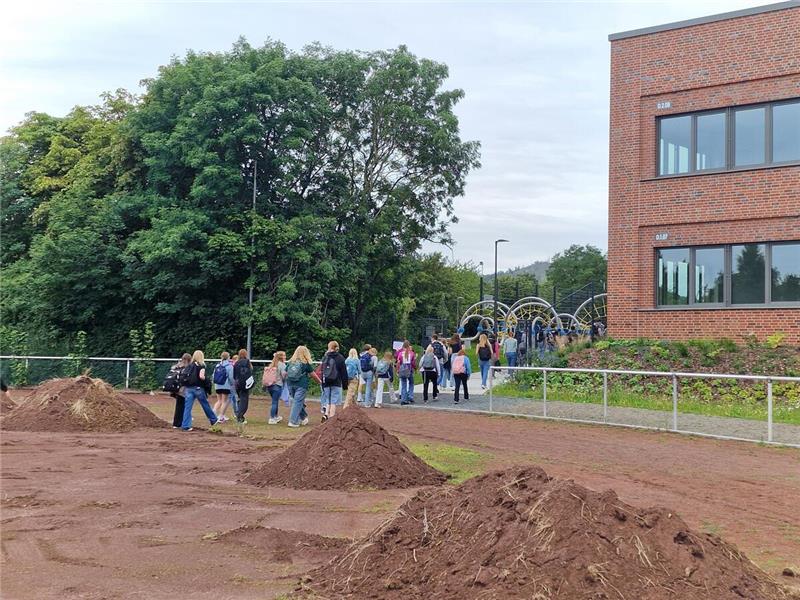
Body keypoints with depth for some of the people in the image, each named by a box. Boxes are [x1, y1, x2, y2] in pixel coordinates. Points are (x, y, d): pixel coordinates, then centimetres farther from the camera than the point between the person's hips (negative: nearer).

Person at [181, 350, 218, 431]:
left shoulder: (189, 365, 11)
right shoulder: (201, 365, -5)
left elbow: (183, 376, 4)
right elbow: (201, 376, -19)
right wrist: (206, 380, -1)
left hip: (188, 388, 4)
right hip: (198, 388, -4)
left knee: (187, 407, 1)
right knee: (205, 405, 12)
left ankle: (185, 425, -3)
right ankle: (213, 420, 27)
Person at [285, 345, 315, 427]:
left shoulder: (290, 362, 7)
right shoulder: (306, 363, -3)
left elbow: (285, 373, 9)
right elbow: (312, 374, 4)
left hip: (291, 384, 4)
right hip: (301, 385, -4)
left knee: (297, 401, 18)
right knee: (298, 402, -2)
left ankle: (304, 417, 28)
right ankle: (293, 421, -5)